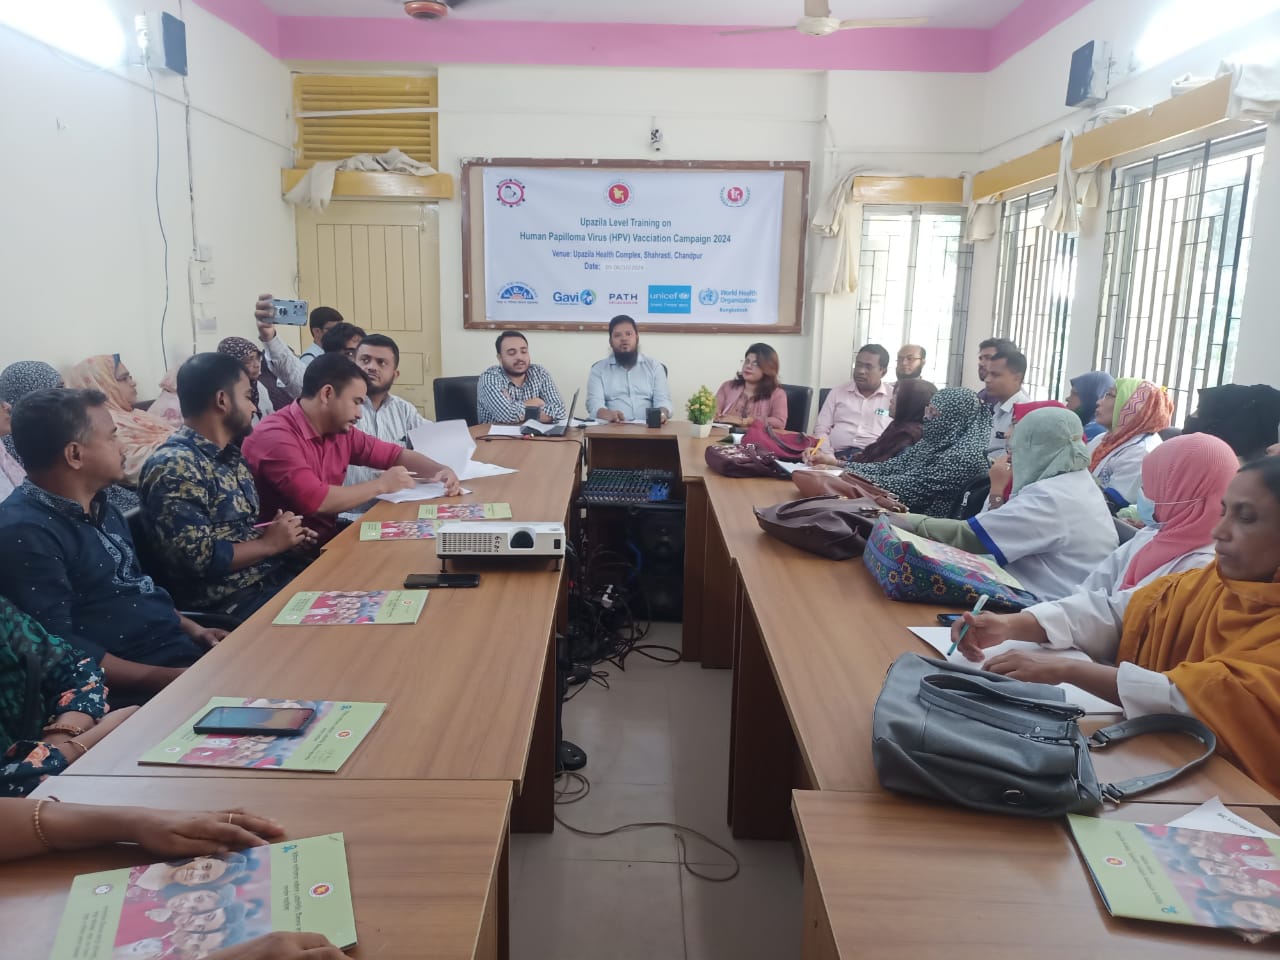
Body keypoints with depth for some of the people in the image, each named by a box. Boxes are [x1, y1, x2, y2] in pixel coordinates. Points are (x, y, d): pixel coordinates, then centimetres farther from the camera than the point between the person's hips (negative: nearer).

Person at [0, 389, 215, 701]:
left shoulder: (98, 505, 13)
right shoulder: (26, 533, -16)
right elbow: (60, 652, -21)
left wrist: (192, 629, 8)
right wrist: (170, 678, -24)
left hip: (181, 647, 9)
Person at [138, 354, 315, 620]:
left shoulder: (229, 453, 12)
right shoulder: (174, 467, -16)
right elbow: (199, 559, -22)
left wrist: (284, 534, 2)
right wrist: (270, 543, -11)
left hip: (273, 574, 8)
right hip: (231, 602, -8)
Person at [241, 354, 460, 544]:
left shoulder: (340, 432, 4)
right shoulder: (276, 437, -19)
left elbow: (394, 454, 15)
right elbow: (315, 501, -29)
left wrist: (440, 471, -3)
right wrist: (381, 485, -17)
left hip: (328, 538, 8)